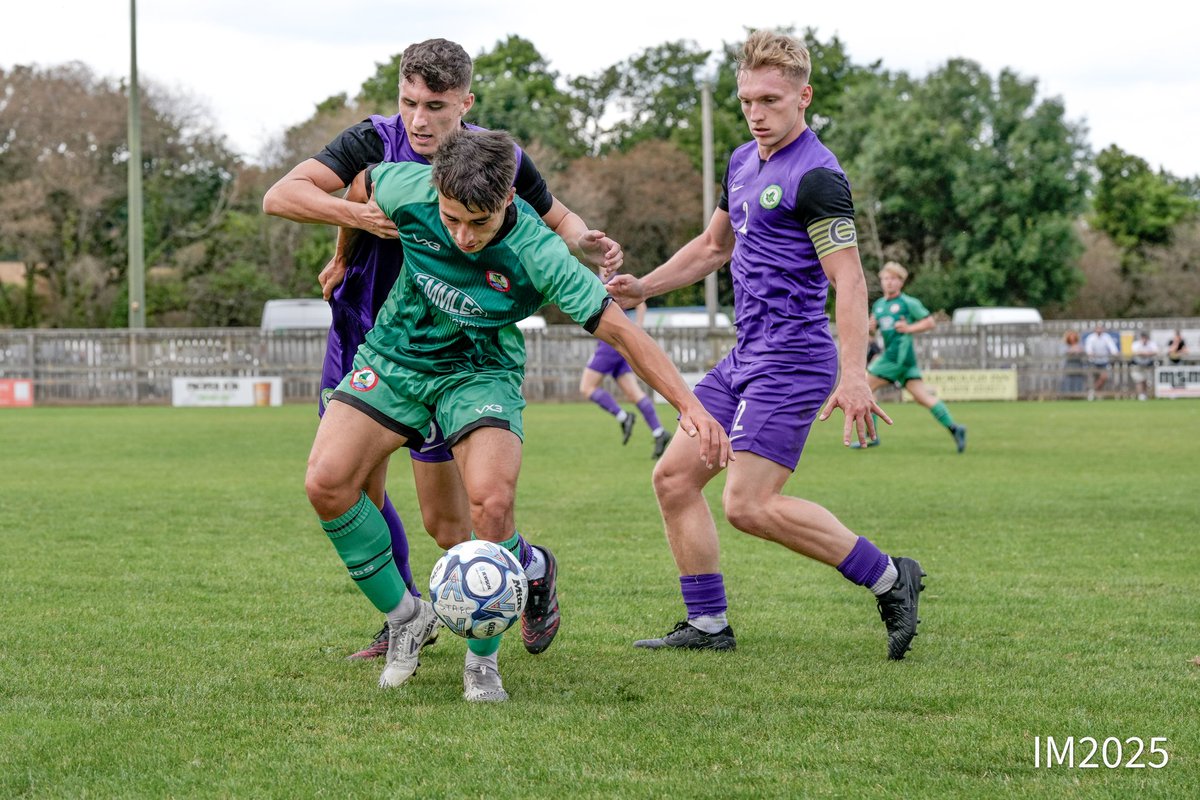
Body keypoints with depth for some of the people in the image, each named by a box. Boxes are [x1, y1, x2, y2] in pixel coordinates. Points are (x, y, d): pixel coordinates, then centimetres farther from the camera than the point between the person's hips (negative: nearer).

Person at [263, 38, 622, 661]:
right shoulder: (374, 141, -13)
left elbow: (557, 219, 7)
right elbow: (279, 196, -21)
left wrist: (586, 244, -16)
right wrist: (358, 216, -36)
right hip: (363, 341, 2)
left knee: (447, 526, -4)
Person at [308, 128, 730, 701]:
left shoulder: (537, 255, -27)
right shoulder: (409, 190, -21)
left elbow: (617, 329, -23)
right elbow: (358, 188, 4)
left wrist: (690, 406, -30)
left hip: (479, 370, -2)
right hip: (393, 358, 3)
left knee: (491, 501, -27)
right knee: (326, 483, -17)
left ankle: (482, 658, -3)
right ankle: (404, 618, 5)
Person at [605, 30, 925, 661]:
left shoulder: (816, 175, -13)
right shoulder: (743, 163, 15)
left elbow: (849, 280, -19)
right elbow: (714, 246, 30)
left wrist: (854, 376, -28)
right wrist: (643, 288, 19)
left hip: (792, 359, -9)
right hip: (745, 355, 9)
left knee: (750, 504, -16)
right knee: (674, 476, 6)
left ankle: (889, 579, -6)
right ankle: (707, 624, 13)